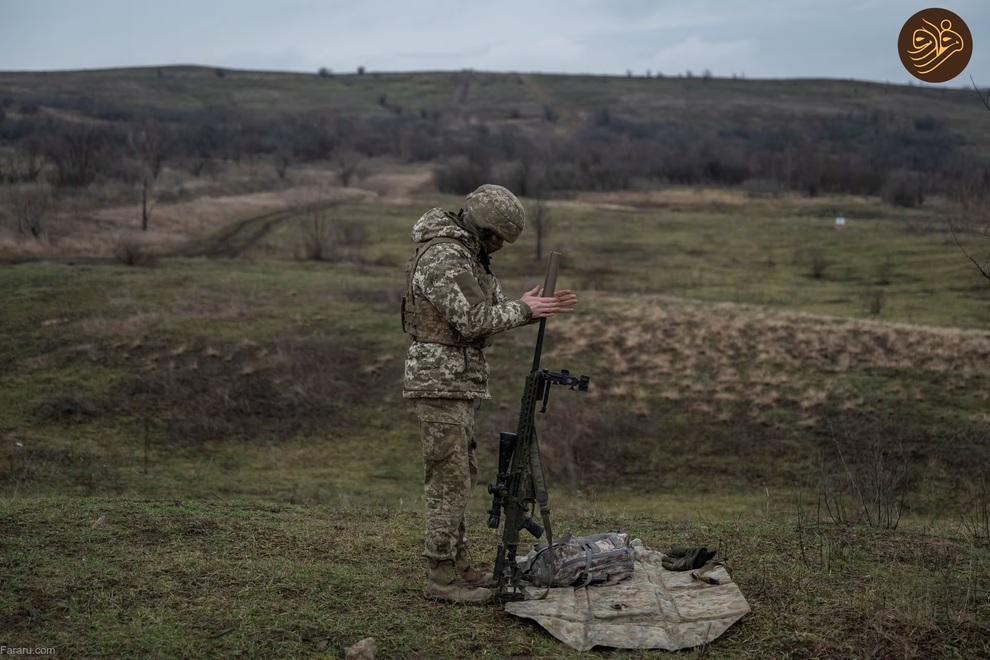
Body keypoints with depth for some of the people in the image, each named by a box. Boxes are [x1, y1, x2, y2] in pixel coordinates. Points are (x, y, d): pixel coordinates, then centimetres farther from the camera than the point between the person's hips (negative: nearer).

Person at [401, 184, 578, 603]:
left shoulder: (465, 254, 16)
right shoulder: (443, 257, -17)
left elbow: (488, 315, 16)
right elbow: (472, 320, -23)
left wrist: (537, 310, 2)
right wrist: (522, 309, -10)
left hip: (456, 383, 10)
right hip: (440, 383, -10)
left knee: (460, 478, 15)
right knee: (448, 481, -6)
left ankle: (458, 566, 24)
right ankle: (441, 579, 1)